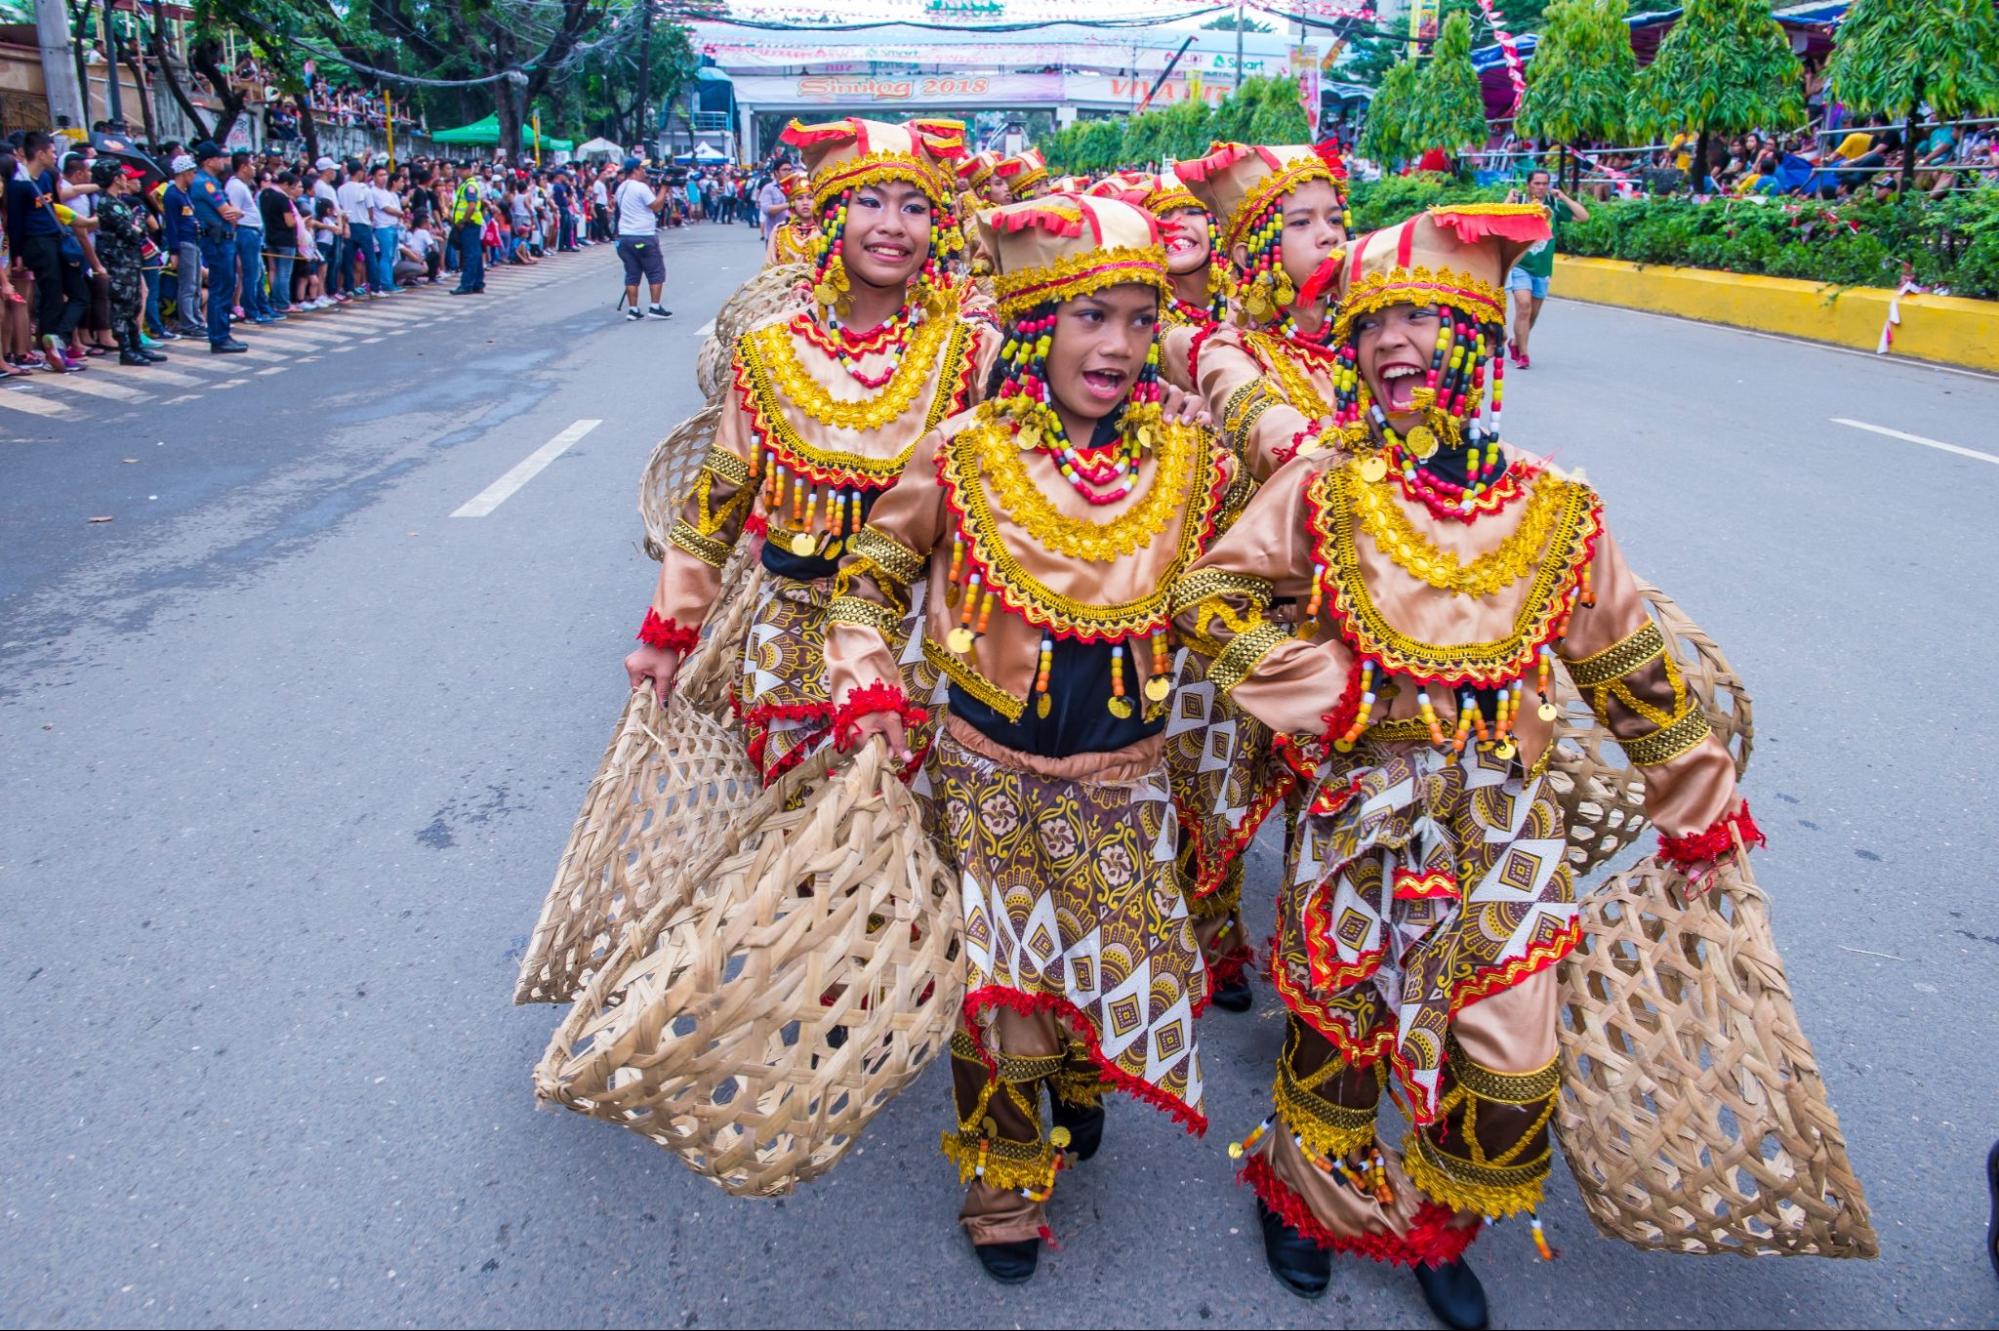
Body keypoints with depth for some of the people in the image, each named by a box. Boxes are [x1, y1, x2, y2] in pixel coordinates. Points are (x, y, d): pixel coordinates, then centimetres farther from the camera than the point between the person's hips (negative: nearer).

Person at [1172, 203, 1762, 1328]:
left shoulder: (1554, 509, -1)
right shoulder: (1325, 489, -5)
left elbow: (1628, 665, 9)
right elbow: (1208, 593, -4)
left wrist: (1700, 808, 15)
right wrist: (1322, 690, -14)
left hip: (1503, 812, 2)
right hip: (1361, 800, -1)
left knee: (1512, 1062, 5)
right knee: (1337, 1019, 13)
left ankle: (1439, 1225, 36)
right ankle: (1308, 1195, 44)